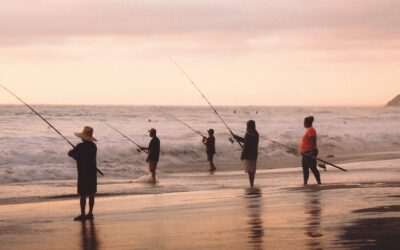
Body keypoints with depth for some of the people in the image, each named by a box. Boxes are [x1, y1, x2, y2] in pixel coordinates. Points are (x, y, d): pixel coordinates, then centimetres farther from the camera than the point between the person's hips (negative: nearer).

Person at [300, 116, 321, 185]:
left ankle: (319, 182, -5)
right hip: (306, 153, 11)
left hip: (309, 153, -11)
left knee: (313, 168, -8)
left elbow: (313, 141, -23)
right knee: (305, 168, 11)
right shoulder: (308, 130, 16)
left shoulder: (311, 130, -16)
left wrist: (312, 152, -27)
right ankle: (305, 182, 15)